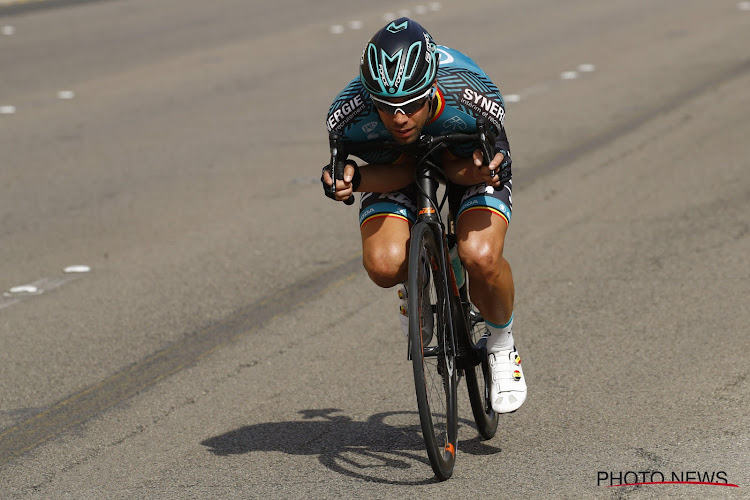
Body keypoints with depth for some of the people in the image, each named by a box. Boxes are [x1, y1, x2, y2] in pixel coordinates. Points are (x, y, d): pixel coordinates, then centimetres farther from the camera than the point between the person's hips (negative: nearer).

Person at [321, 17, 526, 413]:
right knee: (384, 266, -26)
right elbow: (396, 173, -18)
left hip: (467, 160, -1)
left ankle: (502, 344, 4)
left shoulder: (473, 100, -39)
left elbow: (455, 169, -20)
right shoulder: (349, 116, -35)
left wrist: (479, 170, -43)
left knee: (480, 257, -29)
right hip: (397, 168, 1)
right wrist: (352, 179, -39)